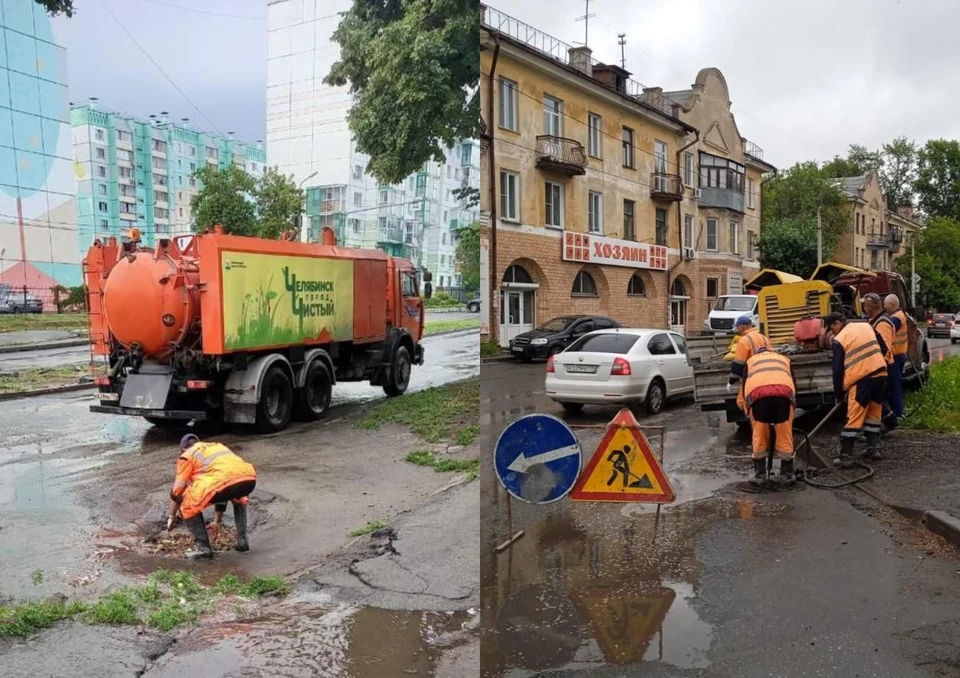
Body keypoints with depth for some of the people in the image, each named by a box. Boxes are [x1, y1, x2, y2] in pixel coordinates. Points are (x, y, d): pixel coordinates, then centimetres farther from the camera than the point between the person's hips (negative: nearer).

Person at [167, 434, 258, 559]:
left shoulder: (187, 455, 24)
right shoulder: (217, 446, 40)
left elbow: (177, 490, 23)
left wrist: (171, 517, 39)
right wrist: (217, 521, 49)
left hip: (226, 481, -6)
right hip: (249, 478, 6)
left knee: (188, 506, 17)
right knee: (238, 497, 40)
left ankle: (204, 548, 11)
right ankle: (242, 540, 30)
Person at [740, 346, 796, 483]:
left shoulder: (751, 361, 36)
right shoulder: (784, 359, 39)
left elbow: (744, 386, 30)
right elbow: (794, 385, 35)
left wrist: (747, 411, 38)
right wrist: (793, 407, 45)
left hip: (756, 393, 0)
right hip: (784, 392, 1)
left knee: (759, 435, 13)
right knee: (785, 435, 13)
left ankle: (759, 473, 19)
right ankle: (788, 473, 21)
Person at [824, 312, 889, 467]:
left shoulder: (839, 340, -4)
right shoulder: (866, 326, 13)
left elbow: (838, 370, -3)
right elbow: (884, 348, 19)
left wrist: (838, 393, 6)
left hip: (861, 379, -6)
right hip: (880, 374, 6)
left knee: (854, 418, -5)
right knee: (874, 414, 19)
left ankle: (846, 457, -6)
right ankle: (873, 448, 22)